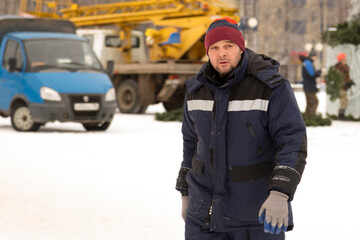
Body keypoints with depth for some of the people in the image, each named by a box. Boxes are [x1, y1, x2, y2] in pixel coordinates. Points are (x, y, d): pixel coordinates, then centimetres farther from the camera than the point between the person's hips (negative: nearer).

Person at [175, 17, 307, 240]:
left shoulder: (272, 87, -14)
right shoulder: (198, 88, 2)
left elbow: (294, 144, -19)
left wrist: (280, 196, -32)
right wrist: (186, 194, 16)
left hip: (257, 210, -4)